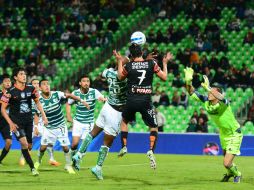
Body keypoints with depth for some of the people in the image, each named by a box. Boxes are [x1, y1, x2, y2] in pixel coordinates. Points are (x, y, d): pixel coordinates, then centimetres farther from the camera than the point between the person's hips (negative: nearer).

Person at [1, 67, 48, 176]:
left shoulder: (31, 89, -1)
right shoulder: (10, 92, -12)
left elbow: (37, 102, 16)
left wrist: (43, 116, 7)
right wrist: (11, 123, -16)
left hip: (28, 121, 4)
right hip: (16, 122, -4)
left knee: (29, 146, 5)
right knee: (24, 143, -21)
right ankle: (32, 168, -14)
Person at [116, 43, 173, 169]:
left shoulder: (128, 66, -3)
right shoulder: (151, 64, -4)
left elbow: (120, 77, 17)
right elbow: (164, 77, 3)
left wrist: (119, 61, 26)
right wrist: (165, 63, 16)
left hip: (131, 100, 1)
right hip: (146, 101, -1)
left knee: (124, 121, 28)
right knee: (154, 127, 9)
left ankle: (124, 146, 23)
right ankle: (151, 150, -11)